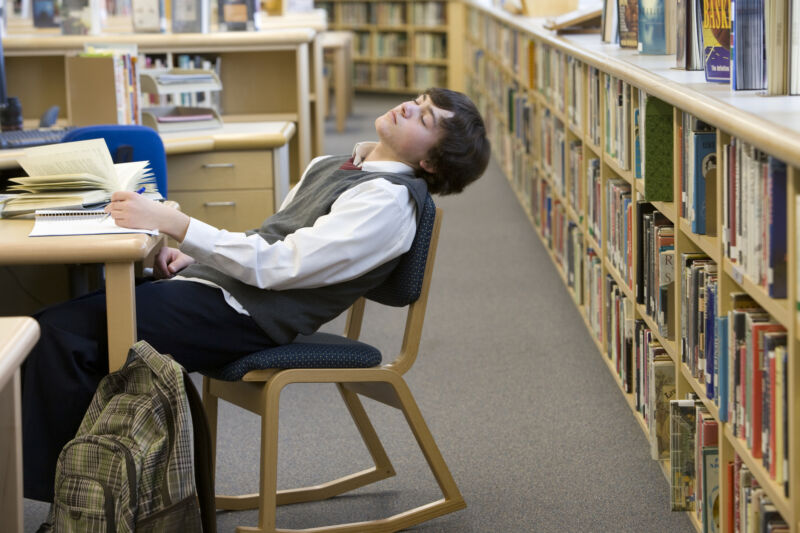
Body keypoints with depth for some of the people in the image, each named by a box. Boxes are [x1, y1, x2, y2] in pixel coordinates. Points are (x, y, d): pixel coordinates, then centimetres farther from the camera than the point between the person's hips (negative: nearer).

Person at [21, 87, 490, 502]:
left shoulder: (390, 200, -11)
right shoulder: (333, 167, 19)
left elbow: (277, 265, -18)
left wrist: (170, 221, -20)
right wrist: (189, 256, 8)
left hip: (243, 314, -9)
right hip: (215, 281, 9)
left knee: (65, 333, -20)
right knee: (58, 326, -7)